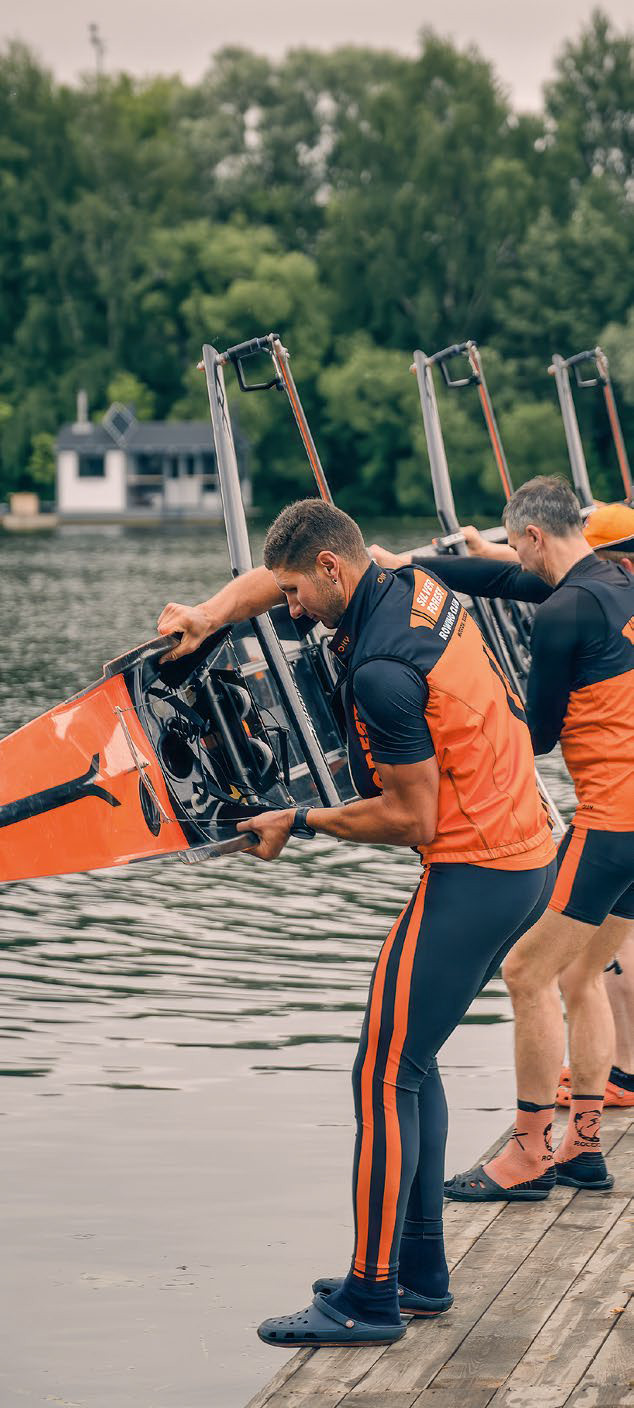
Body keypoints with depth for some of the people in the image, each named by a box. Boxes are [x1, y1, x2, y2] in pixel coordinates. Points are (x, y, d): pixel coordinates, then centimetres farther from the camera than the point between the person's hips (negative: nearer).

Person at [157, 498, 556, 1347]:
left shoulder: (382, 672, -22)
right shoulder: (414, 585, 8)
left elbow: (414, 818, -18)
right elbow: (269, 579, 23)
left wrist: (301, 823, -5)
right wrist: (207, 617, 6)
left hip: (472, 877, -10)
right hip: (527, 858, 10)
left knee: (384, 1077, -7)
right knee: (410, 1060, 17)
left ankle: (371, 1300, -4)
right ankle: (420, 1271, 22)